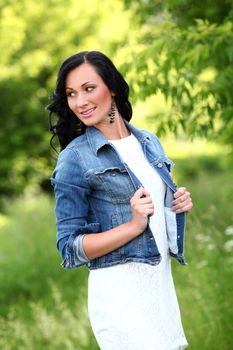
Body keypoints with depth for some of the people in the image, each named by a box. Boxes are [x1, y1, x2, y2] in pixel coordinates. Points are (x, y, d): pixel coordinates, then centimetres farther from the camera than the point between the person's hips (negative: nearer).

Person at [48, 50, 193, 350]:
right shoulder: (74, 159, -9)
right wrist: (134, 225, -21)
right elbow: (70, 249, -10)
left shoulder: (149, 142, 8)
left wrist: (180, 204, 0)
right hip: (119, 289, -6)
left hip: (163, 281, 6)